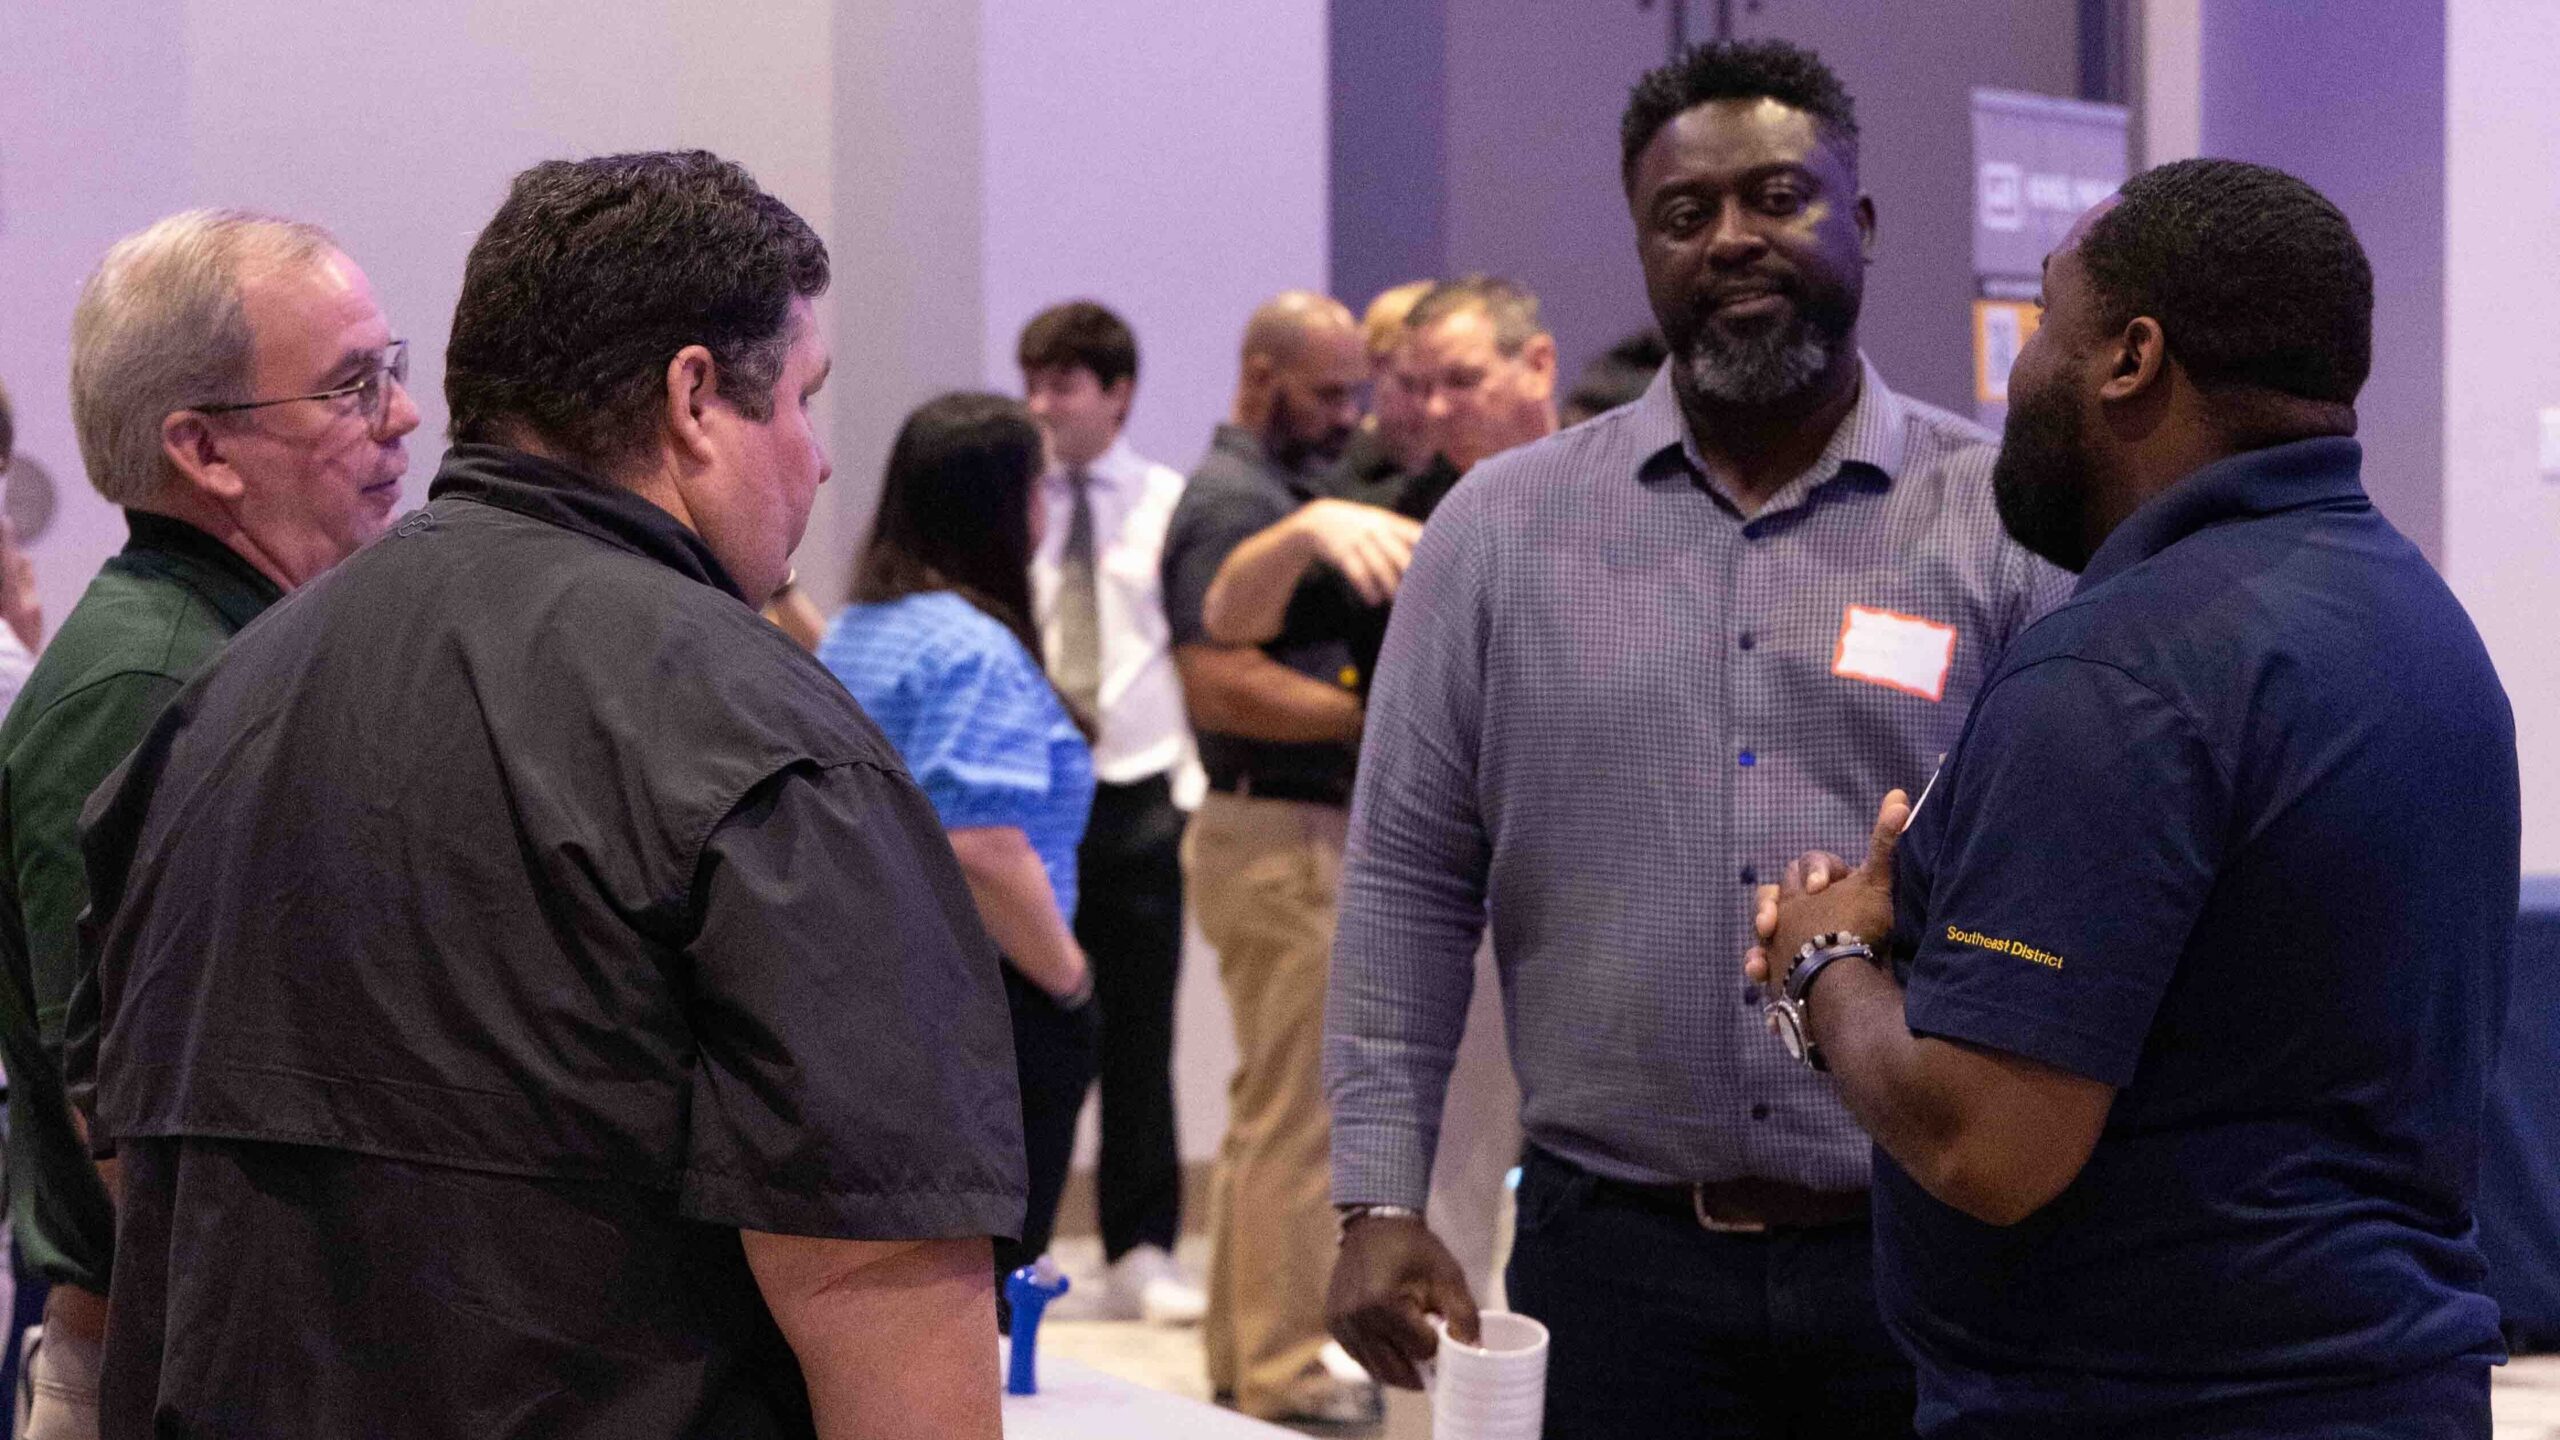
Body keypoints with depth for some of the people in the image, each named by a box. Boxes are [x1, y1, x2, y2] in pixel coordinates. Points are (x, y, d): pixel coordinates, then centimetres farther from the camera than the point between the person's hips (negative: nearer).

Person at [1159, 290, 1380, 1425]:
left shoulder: (1283, 493, 18)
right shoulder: (1238, 503, -15)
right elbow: (1224, 685, -25)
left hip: (1311, 832, 11)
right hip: (1280, 834, -11)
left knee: (1268, 1112, 15)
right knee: (1297, 1117, -6)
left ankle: (1243, 1357, 23)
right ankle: (1284, 1376, -1)